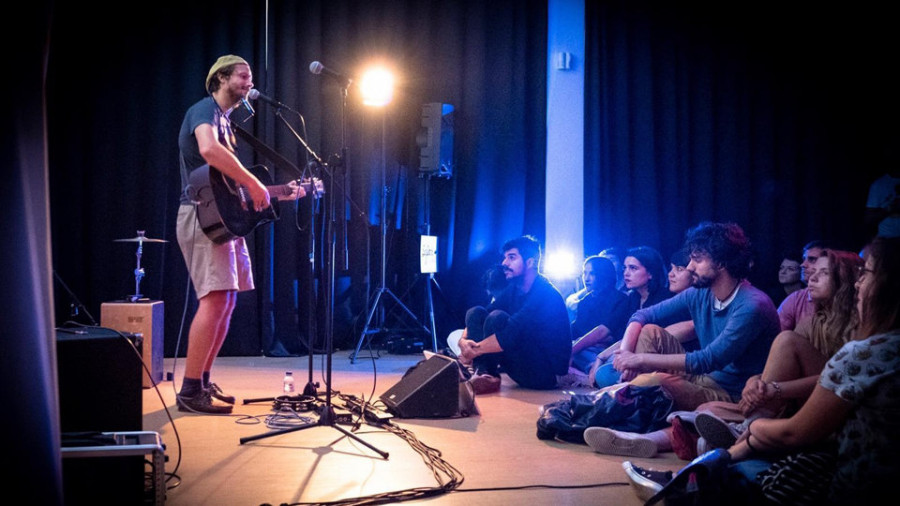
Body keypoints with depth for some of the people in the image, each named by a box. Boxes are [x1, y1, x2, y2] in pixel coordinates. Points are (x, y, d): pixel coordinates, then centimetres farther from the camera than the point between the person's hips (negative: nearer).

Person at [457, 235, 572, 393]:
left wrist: (474, 351, -22)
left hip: (547, 373, -9)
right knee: (476, 312, -1)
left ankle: (490, 376, -11)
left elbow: (512, 334, -30)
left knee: (497, 318, -26)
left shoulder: (545, 293, -19)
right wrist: (464, 340, -17)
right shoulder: (514, 289, 9)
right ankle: (483, 373, -18)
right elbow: (477, 318, 3)